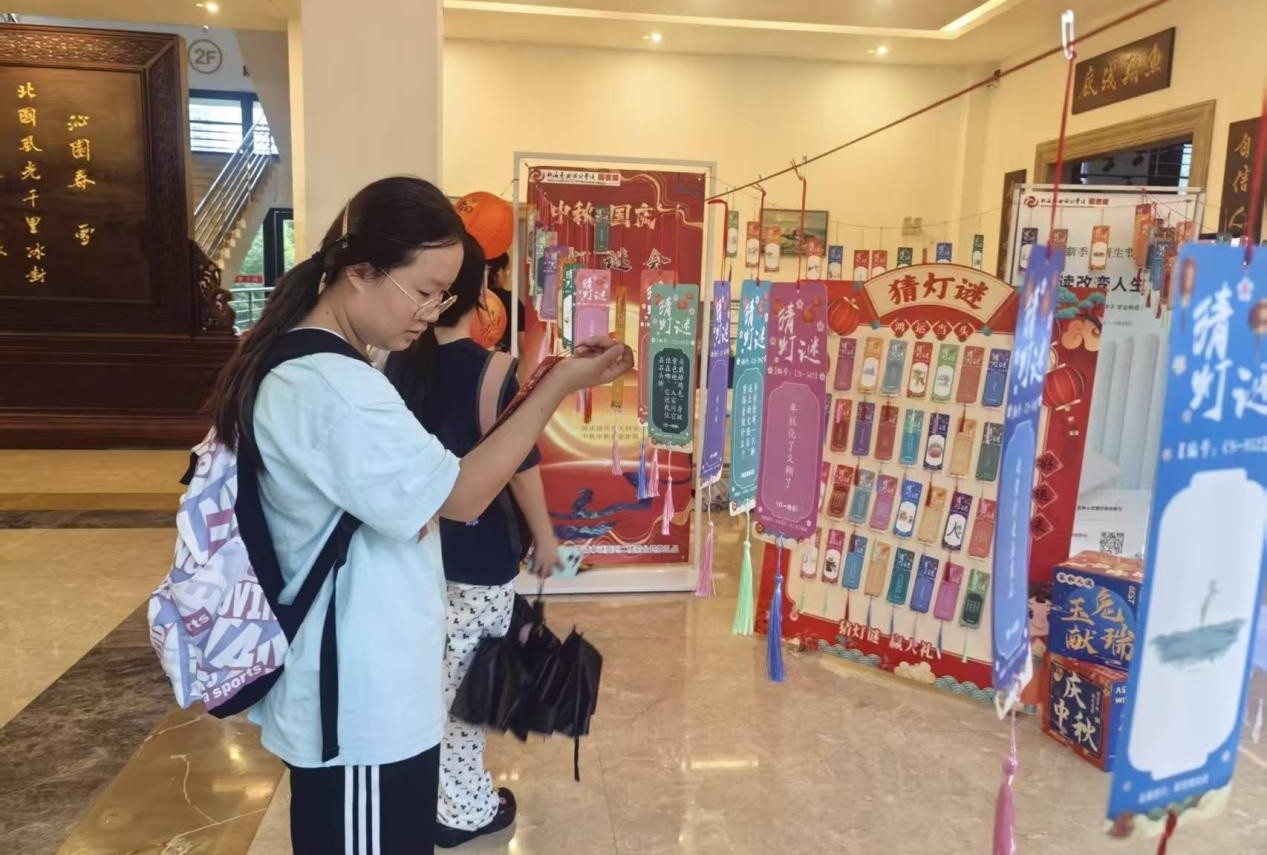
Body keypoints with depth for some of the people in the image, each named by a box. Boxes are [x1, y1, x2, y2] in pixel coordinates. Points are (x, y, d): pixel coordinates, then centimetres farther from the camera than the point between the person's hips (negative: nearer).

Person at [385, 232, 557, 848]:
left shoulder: (395, 363, 0)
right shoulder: (492, 371, -19)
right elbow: (520, 463, -17)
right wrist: (544, 534, -4)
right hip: (479, 553, -6)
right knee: (468, 681, 8)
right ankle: (464, 810, 24)